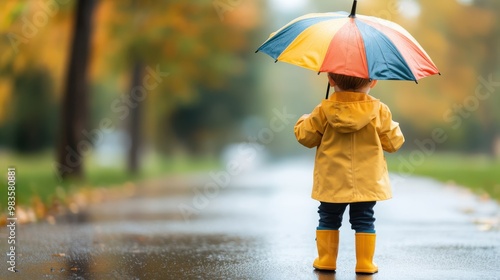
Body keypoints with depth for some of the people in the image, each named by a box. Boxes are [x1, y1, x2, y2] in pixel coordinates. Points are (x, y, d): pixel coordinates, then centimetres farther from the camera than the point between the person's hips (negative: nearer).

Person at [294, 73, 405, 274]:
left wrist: (304, 121, 20)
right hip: (367, 181, 0)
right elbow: (393, 142, 1)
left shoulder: (324, 110, -9)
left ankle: (326, 259, 16)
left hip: (332, 182, 0)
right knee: (364, 221, 8)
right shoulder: (379, 110, -8)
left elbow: (305, 137, 0)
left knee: (328, 219, 14)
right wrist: (394, 128, 22)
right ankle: (365, 263, 8)